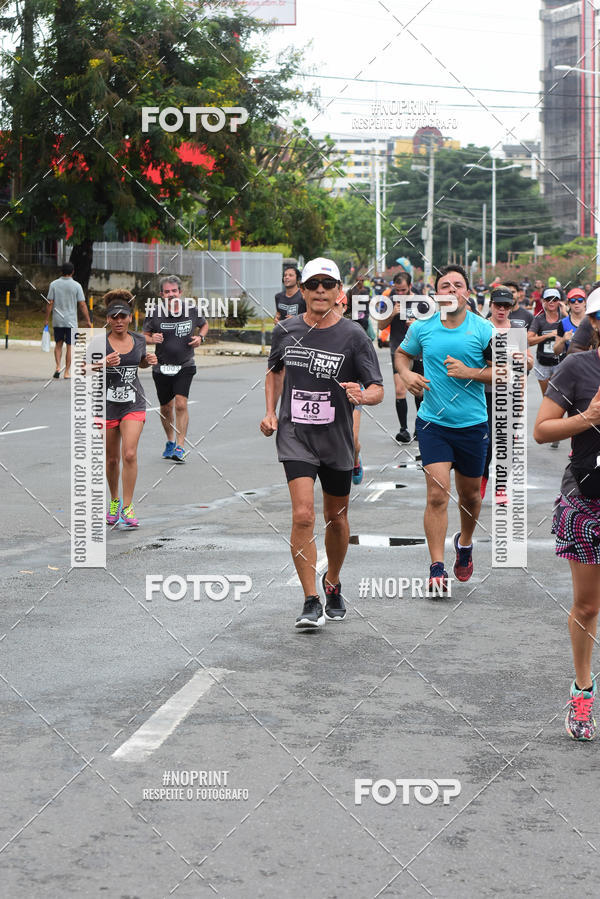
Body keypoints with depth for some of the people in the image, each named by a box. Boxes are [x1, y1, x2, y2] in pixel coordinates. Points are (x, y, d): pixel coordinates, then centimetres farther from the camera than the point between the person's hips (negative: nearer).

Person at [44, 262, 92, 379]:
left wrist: (46, 319, 4)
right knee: (69, 346, 4)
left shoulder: (54, 284, -1)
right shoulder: (76, 286, -5)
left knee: (58, 344, 15)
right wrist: (88, 321, -1)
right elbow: (82, 305, -7)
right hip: (71, 321, -2)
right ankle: (67, 372, 5)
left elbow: (50, 303, -2)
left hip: (57, 321, 2)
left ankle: (58, 367, -2)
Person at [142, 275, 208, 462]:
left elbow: (204, 324, 16)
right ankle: (170, 442, 35)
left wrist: (200, 337, -4)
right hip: (162, 367, 1)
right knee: (166, 408, 12)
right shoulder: (154, 314, -7)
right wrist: (152, 339, -17)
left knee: (181, 404, -16)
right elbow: (144, 335, 5)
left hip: (185, 366, -1)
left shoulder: (192, 310, -4)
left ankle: (180, 447, -12)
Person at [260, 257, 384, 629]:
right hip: (295, 436, 0)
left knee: (336, 518, 14)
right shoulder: (286, 331, 1)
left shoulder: (353, 335, -7)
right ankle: (311, 602, -10)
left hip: (337, 440, 0)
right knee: (303, 515, -15)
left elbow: (378, 389, -8)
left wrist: (363, 395, -30)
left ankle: (333, 584, 40)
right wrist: (271, 412, 10)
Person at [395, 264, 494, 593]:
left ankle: (465, 542, 44)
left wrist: (470, 372, -17)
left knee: (469, 494, 15)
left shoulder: (483, 329, -5)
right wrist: (407, 374, -2)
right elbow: (402, 353, 18)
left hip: (473, 424, 1)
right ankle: (437, 568, -7)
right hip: (433, 423, -1)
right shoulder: (422, 327, 0)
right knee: (437, 495, -11)